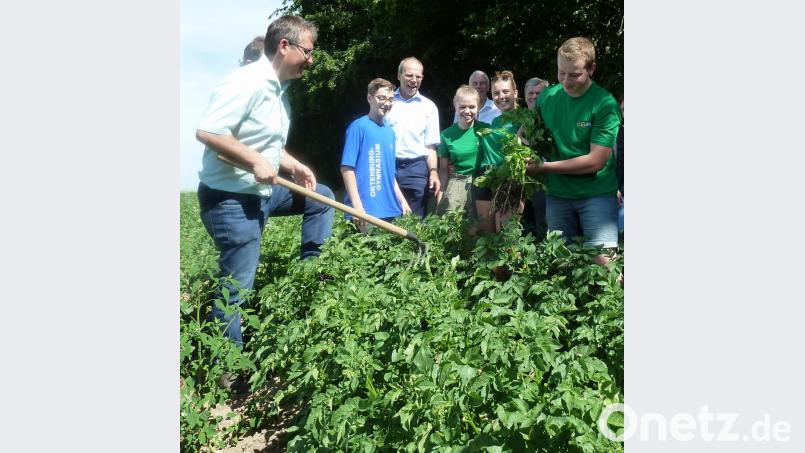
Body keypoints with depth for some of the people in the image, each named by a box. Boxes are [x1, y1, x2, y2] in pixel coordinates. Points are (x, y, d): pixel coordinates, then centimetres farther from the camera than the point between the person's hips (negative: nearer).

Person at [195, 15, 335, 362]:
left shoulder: (279, 88, 10)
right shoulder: (248, 82, -20)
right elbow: (206, 131, -28)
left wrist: (294, 166, 6)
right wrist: (256, 162, -26)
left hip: (263, 191, 9)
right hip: (230, 198, -9)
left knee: (322, 198, 19)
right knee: (237, 287, -1)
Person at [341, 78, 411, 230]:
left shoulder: (389, 132, 15)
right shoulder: (358, 127, -6)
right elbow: (347, 168, -11)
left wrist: (402, 200, 17)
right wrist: (357, 206, -17)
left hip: (388, 210, 7)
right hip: (366, 211, -7)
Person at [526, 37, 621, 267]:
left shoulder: (605, 104, -12)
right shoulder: (547, 96, 2)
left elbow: (596, 160, -17)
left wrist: (544, 167, -15)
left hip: (596, 193, -4)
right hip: (558, 194, 4)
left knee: (603, 260, -13)